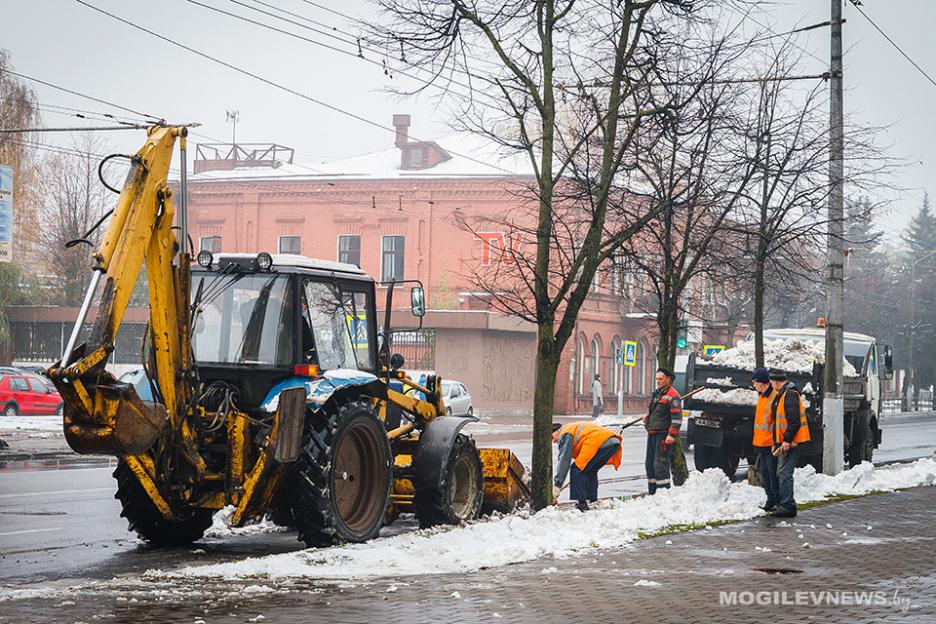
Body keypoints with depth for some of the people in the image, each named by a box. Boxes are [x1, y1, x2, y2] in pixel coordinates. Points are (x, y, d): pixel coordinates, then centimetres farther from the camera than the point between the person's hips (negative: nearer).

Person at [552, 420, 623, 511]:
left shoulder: (565, 434, 6)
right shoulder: (573, 428, 35)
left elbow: (564, 460, -2)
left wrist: (557, 484, -3)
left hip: (601, 443, -10)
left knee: (577, 470, -2)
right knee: (591, 471, 24)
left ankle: (580, 504, -5)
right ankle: (593, 502, 26)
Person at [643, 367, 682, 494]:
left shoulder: (672, 395, -10)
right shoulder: (656, 393, 19)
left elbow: (677, 417, -17)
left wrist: (672, 434, -24)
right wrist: (647, 418, 11)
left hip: (663, 435, -10)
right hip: (652, 433, 10)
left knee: (660, 465, -14)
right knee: (650, 464, 13)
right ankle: (652, 492, 21)